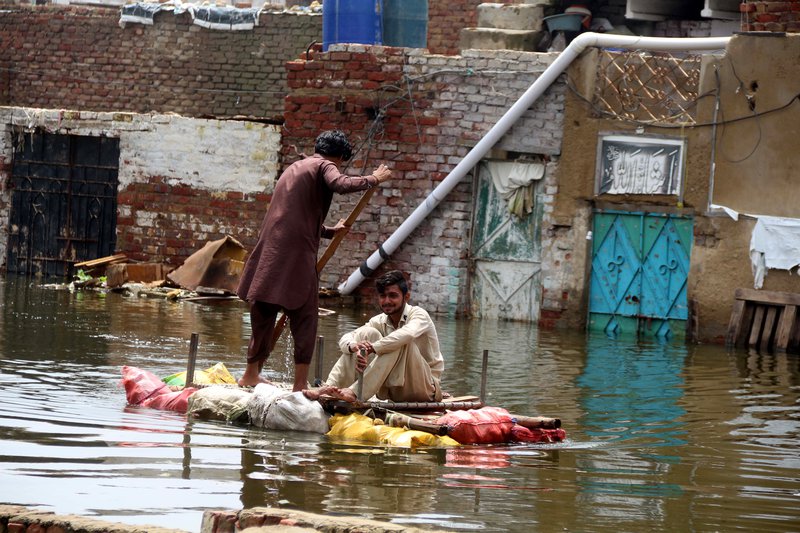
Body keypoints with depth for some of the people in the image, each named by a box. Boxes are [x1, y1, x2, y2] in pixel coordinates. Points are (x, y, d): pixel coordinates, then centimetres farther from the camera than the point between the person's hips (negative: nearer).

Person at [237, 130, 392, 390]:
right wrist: (373, 179, -9)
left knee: (264, 313, 17)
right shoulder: (324, 166, 1)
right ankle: (300, 383, -6)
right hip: (297, 254, -8)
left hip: (268, 252, 8)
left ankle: (251, 374, 26)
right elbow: (340, 184, -23)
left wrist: (330, 231, 45)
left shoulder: (294, 168, 27)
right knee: (304, 317, -2)